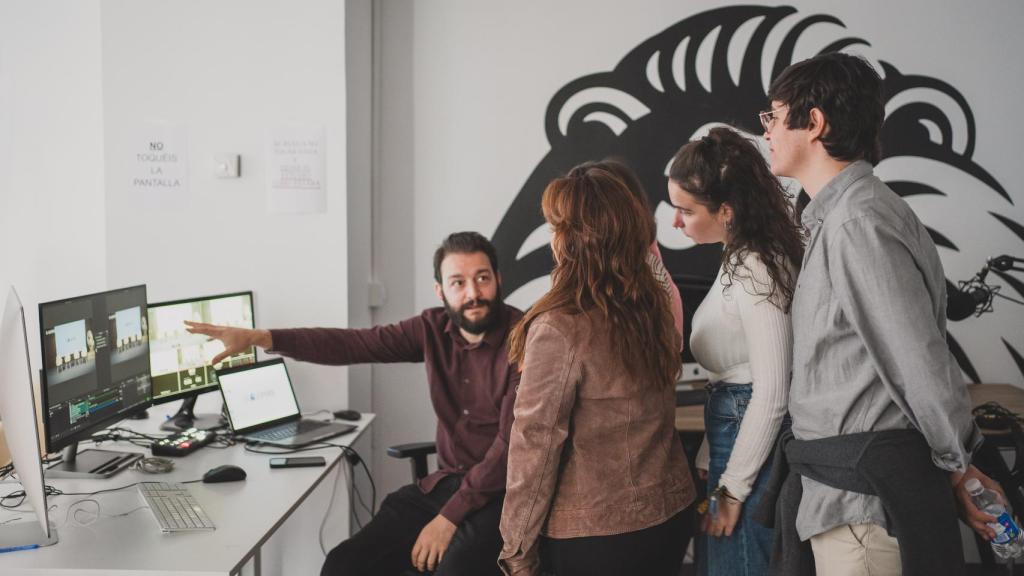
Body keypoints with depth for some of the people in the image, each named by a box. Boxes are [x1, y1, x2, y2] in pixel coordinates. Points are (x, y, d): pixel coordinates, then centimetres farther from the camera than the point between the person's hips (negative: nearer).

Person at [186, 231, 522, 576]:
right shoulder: (434, 329, 2)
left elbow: (512, 443, -19)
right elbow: (350, 344, -5)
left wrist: (449, 517, -20)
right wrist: (259, 338, -15)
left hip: (502, 494, -5)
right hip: (444, 483, 6)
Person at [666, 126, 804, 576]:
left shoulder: (755, 271, -18)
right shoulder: (741, 260, 10)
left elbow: (773, 391, -21)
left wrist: (733, 488, -15)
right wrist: (709, 461, 15)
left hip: (755, 443, -9)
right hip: (737, 434, 9)